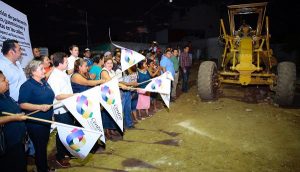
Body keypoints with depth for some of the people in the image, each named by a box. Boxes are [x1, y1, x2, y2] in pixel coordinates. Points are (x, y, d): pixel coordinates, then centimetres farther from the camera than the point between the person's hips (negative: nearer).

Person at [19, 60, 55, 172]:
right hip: (35, 123, -7)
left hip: (46, 120, 7)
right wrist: (40, 107, -29)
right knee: (40, 148, 5)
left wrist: (51, 113, 18)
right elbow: (22, 104, -21)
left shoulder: (44, 82, 8)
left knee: (44, 146, 19)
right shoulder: (27, 86, -15)